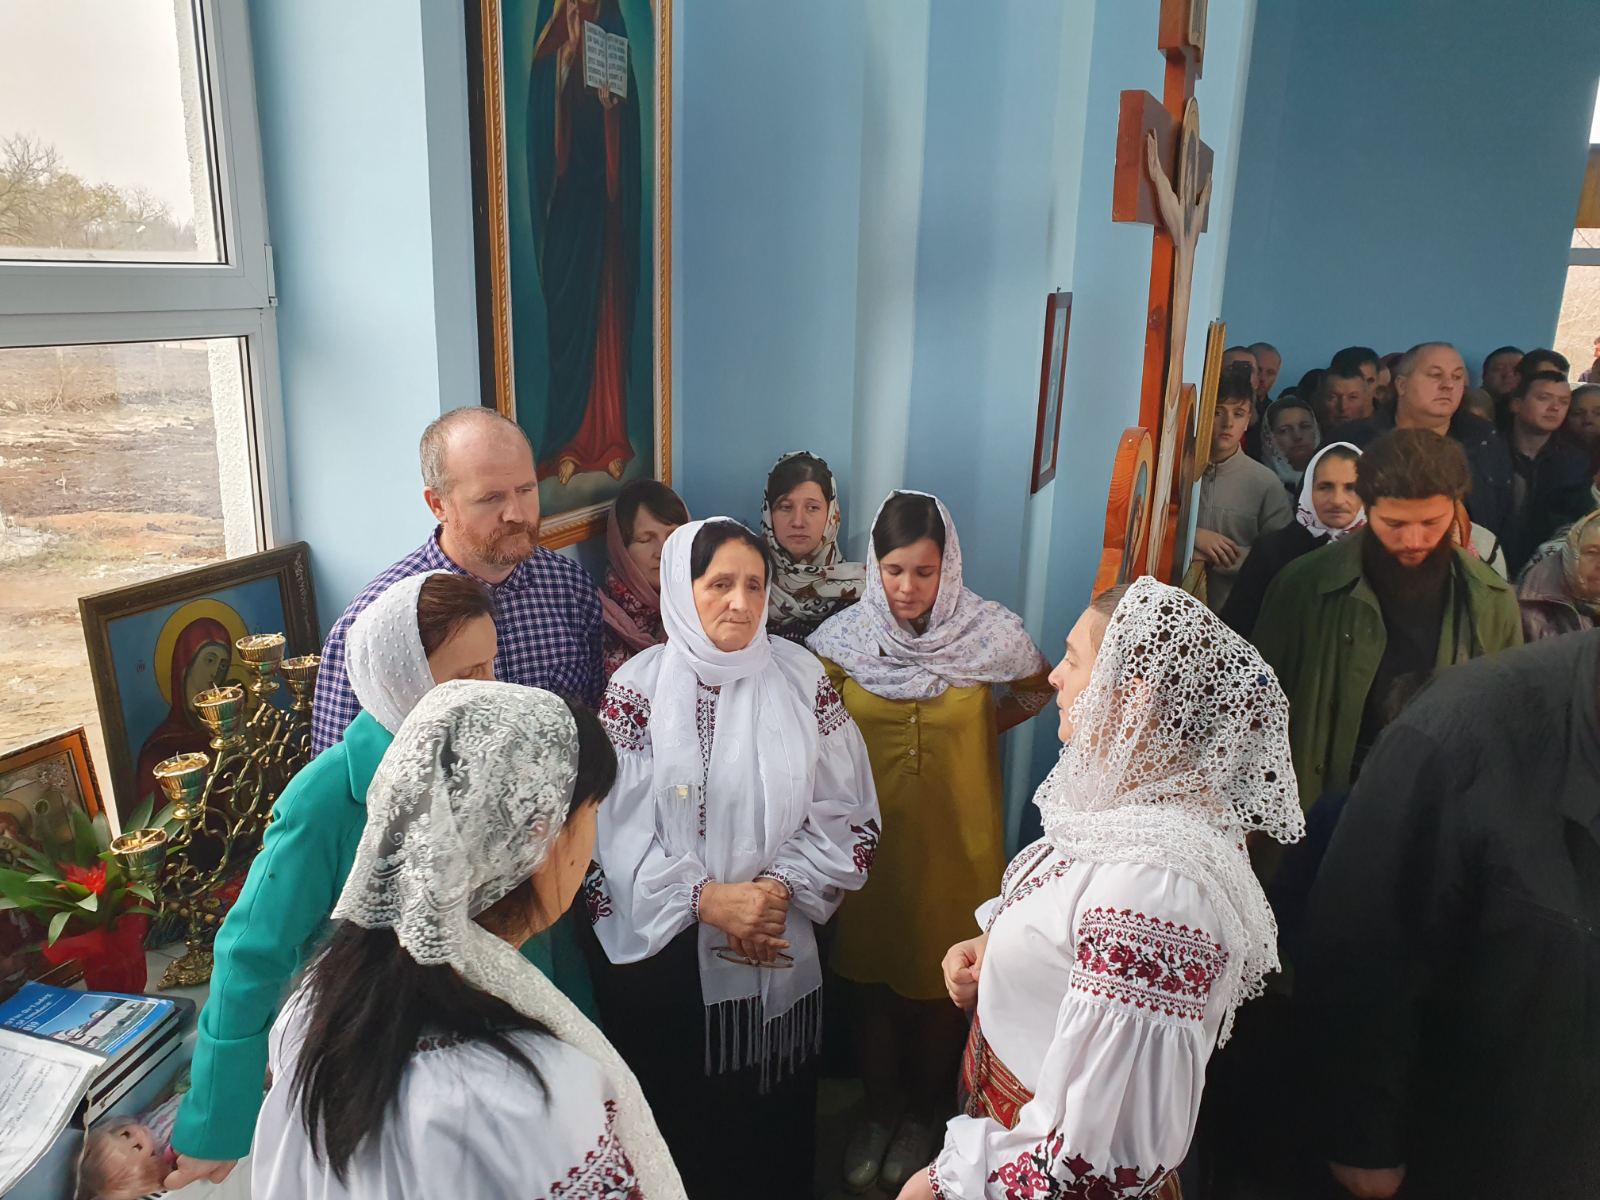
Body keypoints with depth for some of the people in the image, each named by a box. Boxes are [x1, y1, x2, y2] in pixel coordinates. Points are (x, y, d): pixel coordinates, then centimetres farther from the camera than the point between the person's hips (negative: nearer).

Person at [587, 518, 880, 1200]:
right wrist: (705, 898, -17)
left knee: (777, 1105, 15)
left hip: (783, 947, 2)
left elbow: (845, 811, -1)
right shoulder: (638, 687, -7)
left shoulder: (801, 677, -3)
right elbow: (617, 830, -9)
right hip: (667, 948, -1)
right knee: (680, 1113, 12)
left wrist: (781, 887, -12)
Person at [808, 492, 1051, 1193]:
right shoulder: (842, 638, -10)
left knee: (940, 978, 13)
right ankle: (878, 1109, 39)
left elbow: (1038, 687, 8)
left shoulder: (991, 635, -14)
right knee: (868, 975, 14)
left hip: (956, 840, -1)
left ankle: (923, 1113, 39)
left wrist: (983, 727, 3)